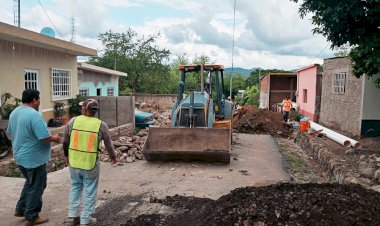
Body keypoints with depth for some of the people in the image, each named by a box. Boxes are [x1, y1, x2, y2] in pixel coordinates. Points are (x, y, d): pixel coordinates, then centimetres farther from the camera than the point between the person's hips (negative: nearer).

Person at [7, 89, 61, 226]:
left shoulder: (14, 112, 5)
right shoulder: (34, 115, -24)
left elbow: (11, 132, 18)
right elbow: (45, 137, -26)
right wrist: (55, 138, -7)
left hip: (20, 156, 9)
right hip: (34, 158, -9)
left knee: (30, 183, 26)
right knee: (36, 187, 6)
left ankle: (20, 209, 33)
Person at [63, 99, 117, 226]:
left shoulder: (73, 121, -6)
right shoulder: (101, 125, -9)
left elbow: (65, 142, 5)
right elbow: (108, 144, 2)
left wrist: (66, 155, 24)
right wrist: (113, 157, 21)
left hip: (74, 162, 3)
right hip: (91, 164, -2)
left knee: (75, 188, 22)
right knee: (90, 192, 11)